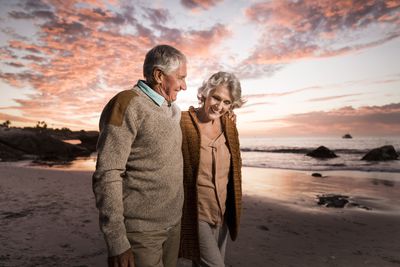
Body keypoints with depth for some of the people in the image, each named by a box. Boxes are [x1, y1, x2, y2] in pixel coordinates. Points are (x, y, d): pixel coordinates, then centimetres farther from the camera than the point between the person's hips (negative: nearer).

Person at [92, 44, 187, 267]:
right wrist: (117, 243, -18)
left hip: (173, 222, 7)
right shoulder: (127, 105, -16)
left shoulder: (171, 109, 8)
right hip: (140, 229, -7)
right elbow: (107, 176, -19)